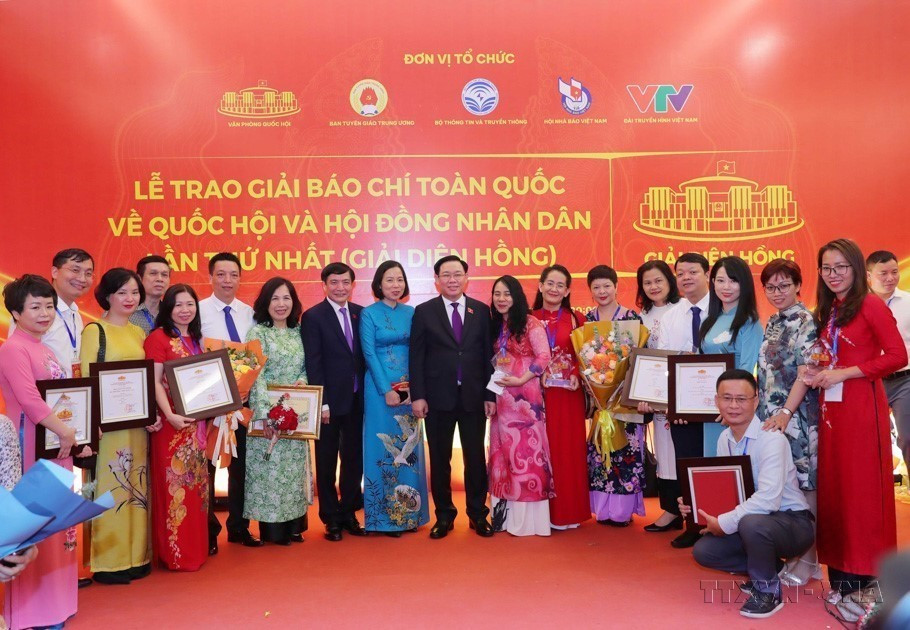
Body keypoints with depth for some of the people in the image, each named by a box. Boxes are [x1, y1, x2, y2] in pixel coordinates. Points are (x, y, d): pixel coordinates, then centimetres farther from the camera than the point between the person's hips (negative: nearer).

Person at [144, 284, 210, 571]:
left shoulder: (196, 339, 14)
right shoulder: (158, 337, -7)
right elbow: (154, 382, -14)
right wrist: (169, 415, -25)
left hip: (198, 421, 7)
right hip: (173, 422, -7)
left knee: (197, 481, 13)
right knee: (175, 484, -3)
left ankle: (198, 544, 24)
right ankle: (176, 552, 7)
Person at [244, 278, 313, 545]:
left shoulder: (298, 332, 8)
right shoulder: (257, 332, -8)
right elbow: (256, 376, -15)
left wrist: (302, 380, -10)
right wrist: (265, 414, -24)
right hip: (268, 411, -5)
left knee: (293, 465, 10)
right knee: (269, 466, 0)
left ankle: (293, 525, 21)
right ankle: (272, 529, 11)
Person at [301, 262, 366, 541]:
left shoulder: (361, 314, 6)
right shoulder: (313, 317, -7)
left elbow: (365, 355, 7)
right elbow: (313, 364, -10)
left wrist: (367, 393, 0)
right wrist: (322, 403, -14)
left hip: (356, 400, 4)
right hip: (330, 402, -4)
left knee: (354, 460, 12)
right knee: (327, 463, 9)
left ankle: (348, 513, 26)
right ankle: (331, 518, 21)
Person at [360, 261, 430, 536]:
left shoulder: (412, 313, 9)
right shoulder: (369, 314, -2)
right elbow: (369, 354, -8)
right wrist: (387, 390, -14)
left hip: (409, 388, 4)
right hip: (380, 388, -4)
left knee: (409, 448, 7)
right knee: (384, 449, 0)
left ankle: (409, 512, 18)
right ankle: (385, 517, 9)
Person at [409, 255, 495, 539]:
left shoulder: (481, 310, 5)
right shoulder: (424, 312, 1)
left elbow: (488, 355, 4)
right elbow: (416, 357, -1)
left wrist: (490, 394, 0)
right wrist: (417, 396, -7)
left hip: (474, 396, 1)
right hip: (438, 397, -1)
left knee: (476, 457, 8)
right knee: (440, 459, 8)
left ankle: (478, 514, 22)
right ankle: (444, 515, 21)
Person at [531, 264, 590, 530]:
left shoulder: (576, 319, 5)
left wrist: (576, 375, -10)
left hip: (568, 393, 0)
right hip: (538, 393, 0)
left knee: (568, 448, 3)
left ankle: (567, 511, 13)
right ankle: (543, 511, 12)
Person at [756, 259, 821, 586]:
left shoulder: (806, 321, -8)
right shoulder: (772, 323, 14)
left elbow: (805, 373, -15)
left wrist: (786, 412, -22)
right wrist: (766, 413, 14)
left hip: (796, 418, -7)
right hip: (770, 417, 7)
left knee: (800, 484, -1)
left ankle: (805, 560, 9)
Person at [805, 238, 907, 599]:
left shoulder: (870, 305, -7)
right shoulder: (826, 311, 14)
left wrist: (843, 374, -15)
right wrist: (816, 375, 1)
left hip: (862, 405, -6)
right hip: (831, 406, 6)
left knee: (862, 484, 0)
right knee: (833, 484, 7)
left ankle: (866, 569, 11)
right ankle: (840, 564, 16)